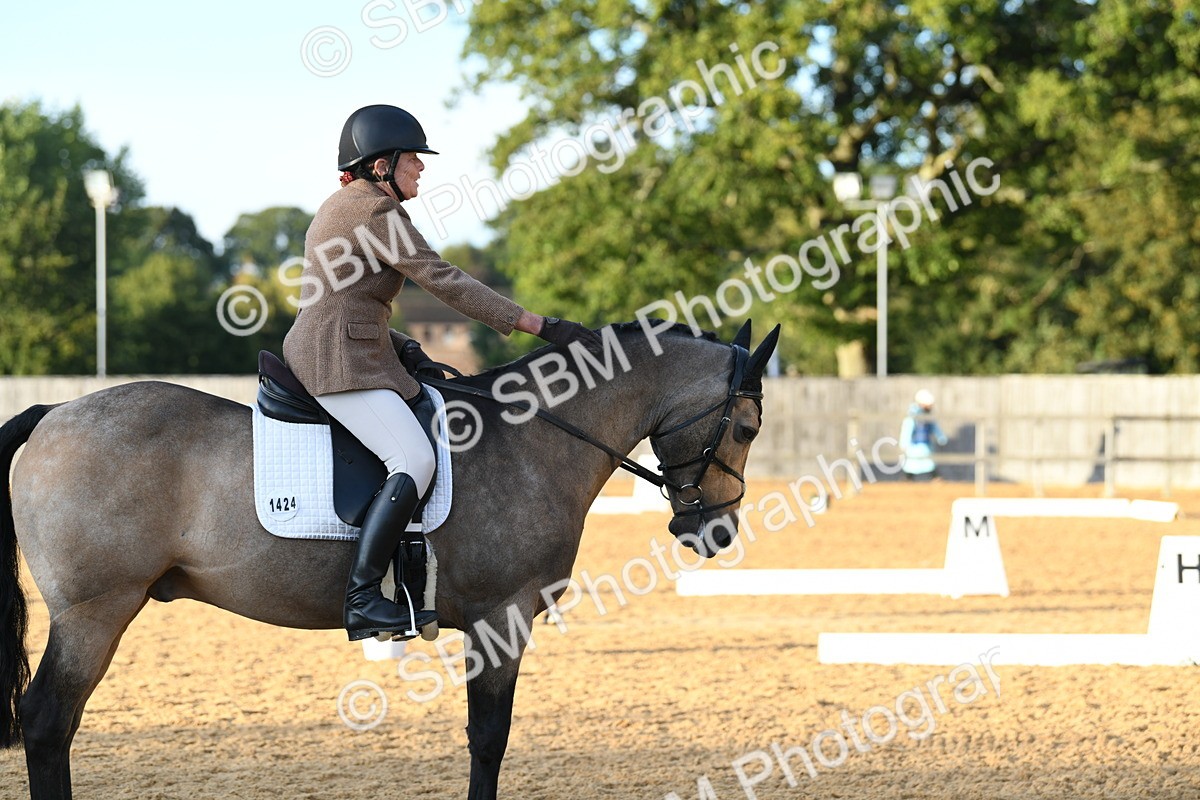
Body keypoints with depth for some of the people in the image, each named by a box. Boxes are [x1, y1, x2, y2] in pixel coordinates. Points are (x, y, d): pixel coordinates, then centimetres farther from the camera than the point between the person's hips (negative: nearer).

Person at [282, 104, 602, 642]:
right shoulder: (376, 210, -11)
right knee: (415, 462, -22)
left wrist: (398, 345, 12)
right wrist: (539, 326, -18)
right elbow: (443, 281, -17)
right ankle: (362, 601, -28)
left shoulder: (343, 206, 22)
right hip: (340, 362, -11)